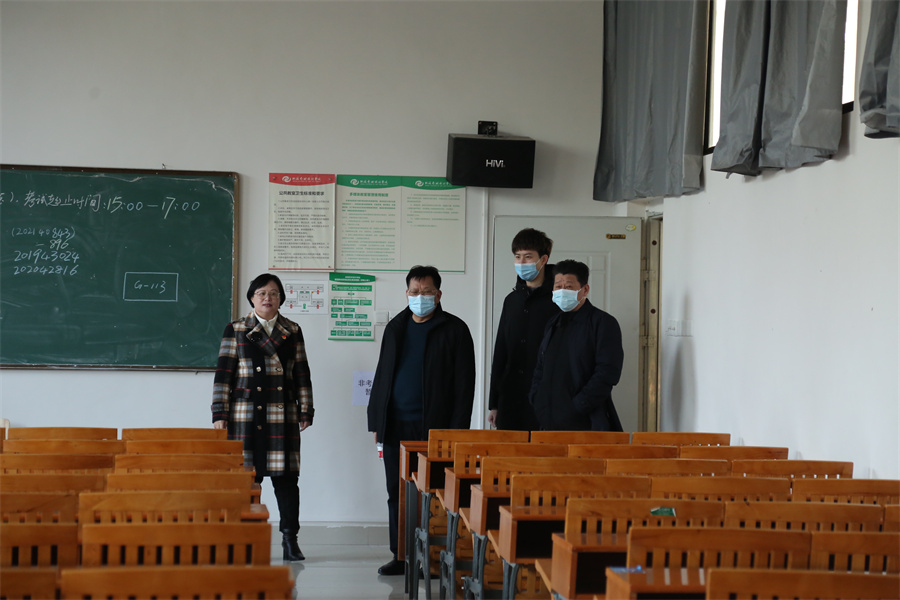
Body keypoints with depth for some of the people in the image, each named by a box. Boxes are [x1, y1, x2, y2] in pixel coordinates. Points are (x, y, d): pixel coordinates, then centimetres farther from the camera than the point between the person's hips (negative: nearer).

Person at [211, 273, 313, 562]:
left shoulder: (292, 331, 13)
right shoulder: (236, 330, 8)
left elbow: (302, 374, 13)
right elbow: (223, 373, 4)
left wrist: (306, 410, 6)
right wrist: (219, 413, -3)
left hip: (282, 415, 1)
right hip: (245, 413, -1)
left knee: (286, 476, -1)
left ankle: (290, 539, 6)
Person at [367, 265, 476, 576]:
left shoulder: (454, 329, 0)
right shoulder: (396, 327, 15)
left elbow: (464, 384, -3)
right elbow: (382, 375, 19)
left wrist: (457, 430, -10)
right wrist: (377, 421, 12)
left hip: (433, 429, -5)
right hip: (396, 427, 5)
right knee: (397, 493, 7)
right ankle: (400, 556, 14)